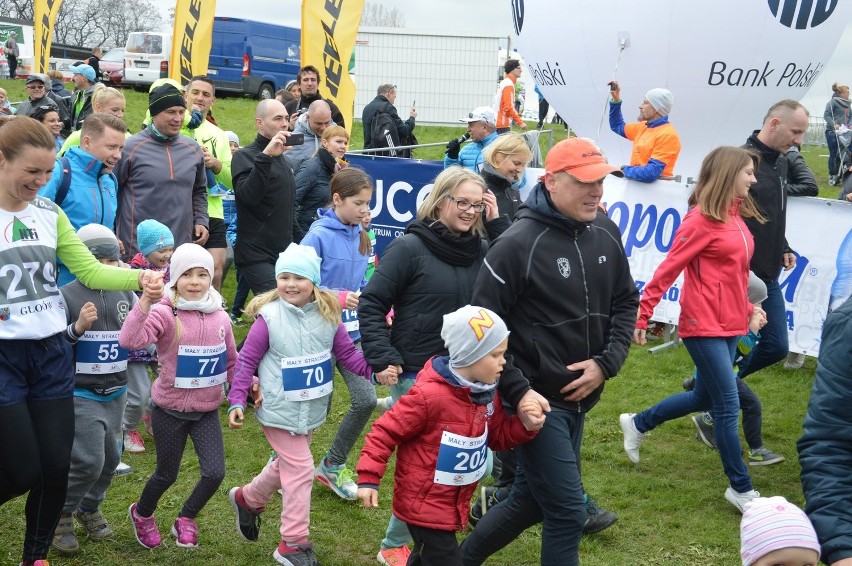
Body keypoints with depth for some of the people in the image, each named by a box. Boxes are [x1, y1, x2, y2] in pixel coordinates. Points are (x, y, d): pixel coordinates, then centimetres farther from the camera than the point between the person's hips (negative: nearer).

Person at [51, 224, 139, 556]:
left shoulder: (126, 294, 3)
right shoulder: (67, 296, -12)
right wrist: (77, 328, -29)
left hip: (116, 392, 5)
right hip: (80, 394, -5)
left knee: (110, 457, 13)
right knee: (88, 460, -9)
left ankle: (89, 507, 37)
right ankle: (61, 515, 14)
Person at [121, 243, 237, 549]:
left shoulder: (219, 317, -1)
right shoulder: (165, 313, -18)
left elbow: (231, 362, 11)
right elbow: (129, 340, -36)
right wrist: (145, 302, -47)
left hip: (207, 410, 4)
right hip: (170, 411, -4)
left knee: (215, 473, -6)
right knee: (167, 475, 13)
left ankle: (186, 520, 22)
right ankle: (142, 514, 45)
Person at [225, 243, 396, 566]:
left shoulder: (328, 316, -6)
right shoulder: (268, 318, -18)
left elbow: (347, 353, 1)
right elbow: (247, 361, -11)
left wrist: (374, 370, -14)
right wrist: (237, 401, -15)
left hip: (312, 409, 6)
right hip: (280, 410, -6)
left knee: (288, 464, 23)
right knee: (300, 469, -4)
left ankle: (248, 498, 52)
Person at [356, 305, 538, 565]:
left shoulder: (487, 394, 0)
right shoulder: (429, 395, -26)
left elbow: (498, 436, 12)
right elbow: (385, 432, -19)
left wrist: (524, 424, -8)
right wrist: (368, 478, -23)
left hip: (454, 502, 9)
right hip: (423, 503, -8)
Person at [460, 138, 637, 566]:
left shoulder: (605, 232, 3)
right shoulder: (518, 243, -17)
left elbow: (625, 302, 12)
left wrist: (606, 362, -3)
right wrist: (517, 392, -19)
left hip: (581, 396, 7)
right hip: (537, 400, -7)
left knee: (532, 498, 19)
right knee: (567, 512, -6)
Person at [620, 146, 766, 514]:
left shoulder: (736, 216, 9)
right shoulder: (702, 219, -15)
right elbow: (669, 268, -15)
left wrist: (748, 308, 12)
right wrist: (642, 315, -14)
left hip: (730, 324, 9)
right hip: (704, 326, -9)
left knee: (705, 397, 19)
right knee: (729, 405, -3)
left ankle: (637, 424, 40)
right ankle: (740, 488, 10)